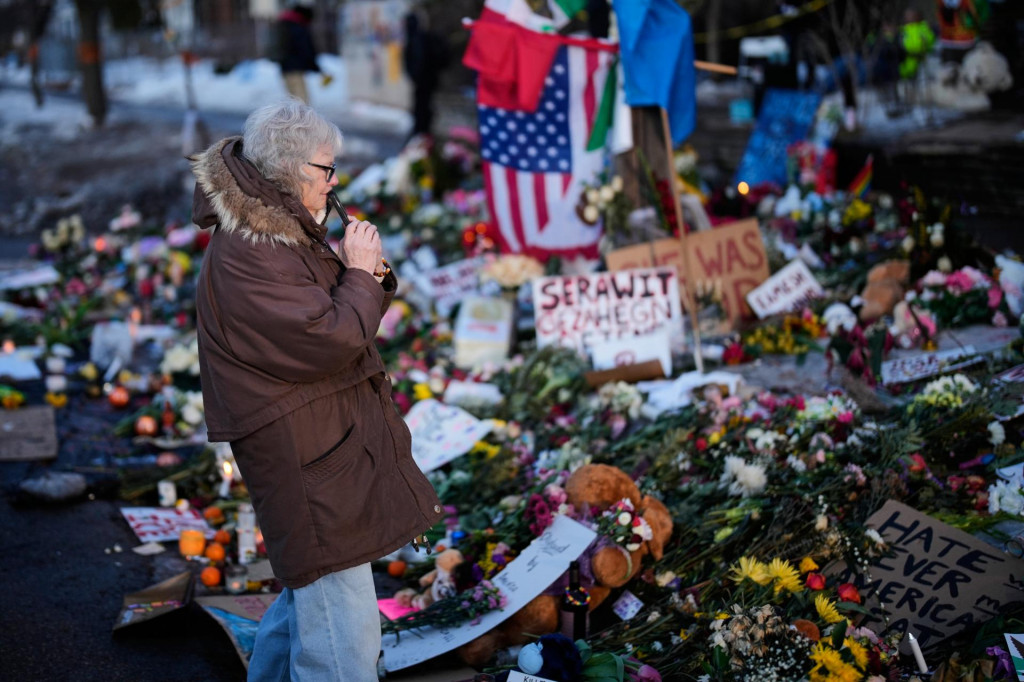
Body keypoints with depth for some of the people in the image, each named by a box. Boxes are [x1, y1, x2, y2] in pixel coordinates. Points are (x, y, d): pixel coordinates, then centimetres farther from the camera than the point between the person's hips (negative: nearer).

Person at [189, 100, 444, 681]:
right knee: (342, 621, -7)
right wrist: (361, 274, -11)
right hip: (304, 454, -11)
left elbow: (338, 312, 19)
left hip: (333, 440, 11)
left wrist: (369, 276, -2)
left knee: (311, 583, 26)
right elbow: (330, 338, -27)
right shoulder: (247, 255, -22)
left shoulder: (286, 230, 12)